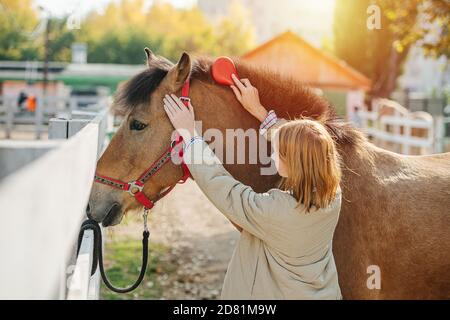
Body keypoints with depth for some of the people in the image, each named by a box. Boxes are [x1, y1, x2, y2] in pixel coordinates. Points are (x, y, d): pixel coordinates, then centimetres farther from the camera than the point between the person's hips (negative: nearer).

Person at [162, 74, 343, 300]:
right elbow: (299, 146, -2)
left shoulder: (272, 211, -32)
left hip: (276, 294, -6)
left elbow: (218, 184, -22)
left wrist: (189, 134, -13)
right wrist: (259, 111, 4)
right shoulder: (332, 196, -16)